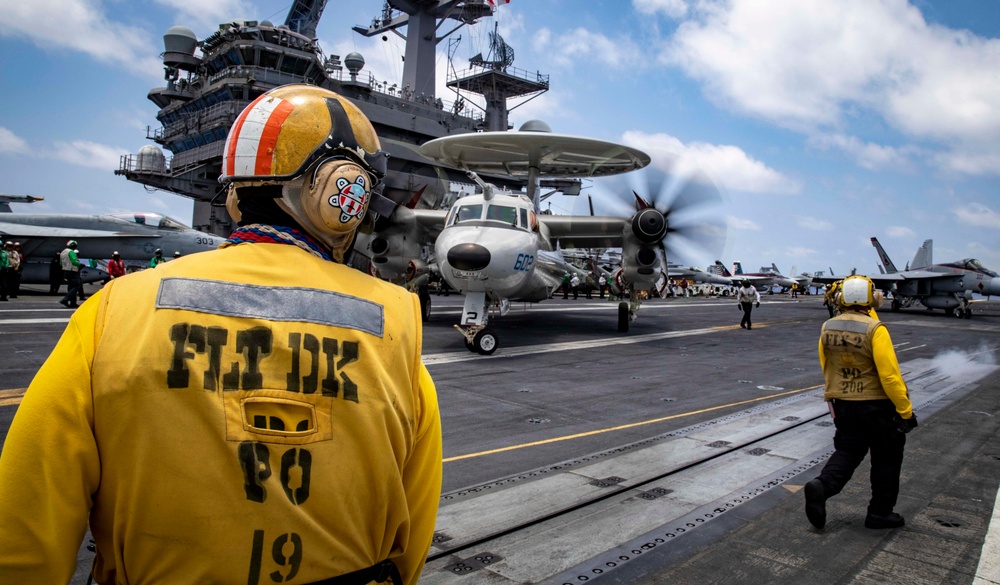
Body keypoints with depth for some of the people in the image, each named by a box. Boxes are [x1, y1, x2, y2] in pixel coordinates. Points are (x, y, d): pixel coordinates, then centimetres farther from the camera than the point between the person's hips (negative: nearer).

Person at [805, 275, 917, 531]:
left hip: (842, 404, 5)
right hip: (877, 405, -4)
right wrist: (906, 410, -13)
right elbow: (890, 375, -20)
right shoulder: (874, 329, -19)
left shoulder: (828, 328, -3)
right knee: (886, 458, 14)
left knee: (847, 451, 15)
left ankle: (822, 486, -8)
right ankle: (880, 512, 22)